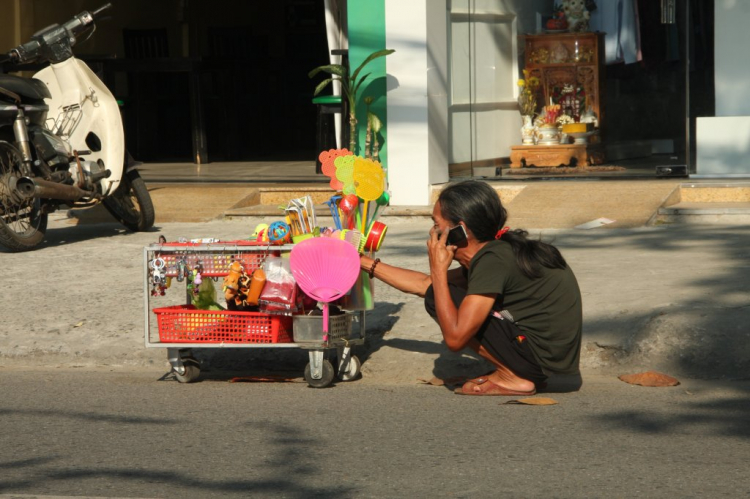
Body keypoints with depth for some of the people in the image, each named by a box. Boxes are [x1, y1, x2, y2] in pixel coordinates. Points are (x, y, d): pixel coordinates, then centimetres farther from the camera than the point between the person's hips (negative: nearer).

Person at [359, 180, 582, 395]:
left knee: (438, 298, -6)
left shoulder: (493, 260, -18)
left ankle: (513, 378, -5)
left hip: (543, 359, -10)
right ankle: (521, 372, 11)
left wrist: (438, 270, -12)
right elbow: (424, 284, 23)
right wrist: (365, 262, 27)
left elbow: (455, 338, -22)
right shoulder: (501, 249, 11)